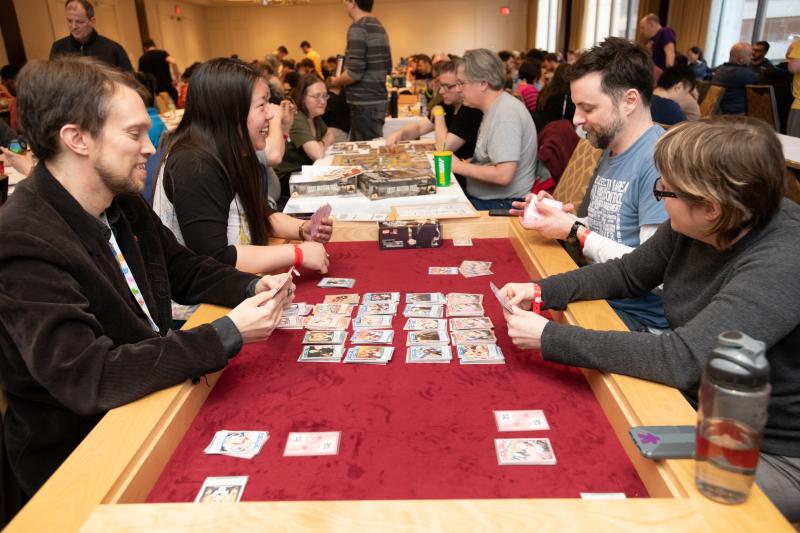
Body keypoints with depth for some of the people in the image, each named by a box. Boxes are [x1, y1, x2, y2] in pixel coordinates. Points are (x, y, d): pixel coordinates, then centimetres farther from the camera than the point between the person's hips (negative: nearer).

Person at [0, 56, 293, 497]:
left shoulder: (121, 203, -1)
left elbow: (184, 270, 11)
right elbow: (86, 379, -30)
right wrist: (229, 334, -29)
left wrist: (254, 287, -9)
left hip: (149, 399, 7)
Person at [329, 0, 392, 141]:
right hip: (379, 99, 9)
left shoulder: (357, 28, -14)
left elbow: (354, 72, -22)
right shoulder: (380, 28, 13)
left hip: (365, 103, -9)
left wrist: (336, 81, -3)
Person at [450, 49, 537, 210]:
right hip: (482, 198, 9)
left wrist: (459, 167, -16)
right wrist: (464, 163, 5)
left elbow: (504, 175, -27)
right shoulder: (494, 108, 12)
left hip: (502, 205, -9)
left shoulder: (505, 113, -19)